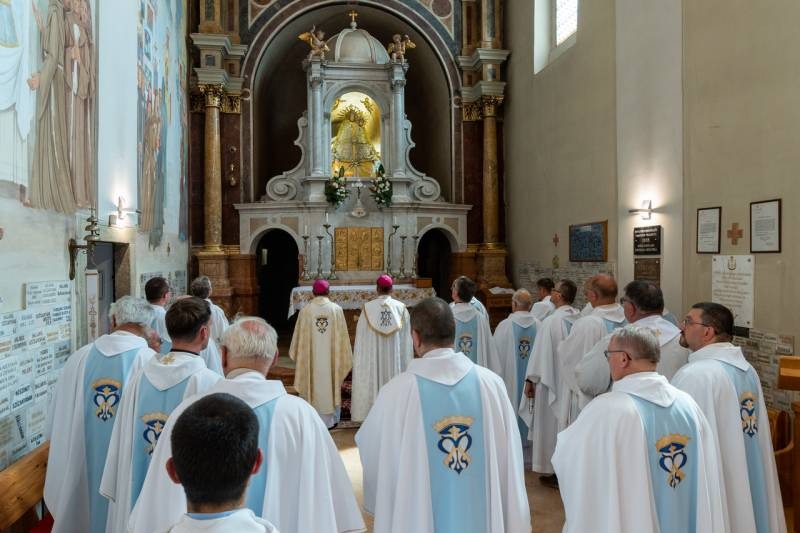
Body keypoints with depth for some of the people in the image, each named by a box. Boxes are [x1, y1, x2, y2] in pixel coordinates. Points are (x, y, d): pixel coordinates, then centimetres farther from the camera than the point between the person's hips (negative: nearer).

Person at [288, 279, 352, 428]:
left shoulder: (305, 310, -7)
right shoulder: (336, 309, -6)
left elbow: (300, 336, -1)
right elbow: (342, 336, -3)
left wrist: (297, 354, 13)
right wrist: (344, 358, 6)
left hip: (311, 357, 0)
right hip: (331, 355, 0)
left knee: (313, 384, 9)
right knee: (330, 383, 10)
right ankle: (330, 418, 18)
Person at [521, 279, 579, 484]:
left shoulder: (551, 321, -19)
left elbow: (541, 352, -15)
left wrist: (531, 379, -6)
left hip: (553, 381, -5)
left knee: (552, 422, 7)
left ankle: (553, 471, 15)